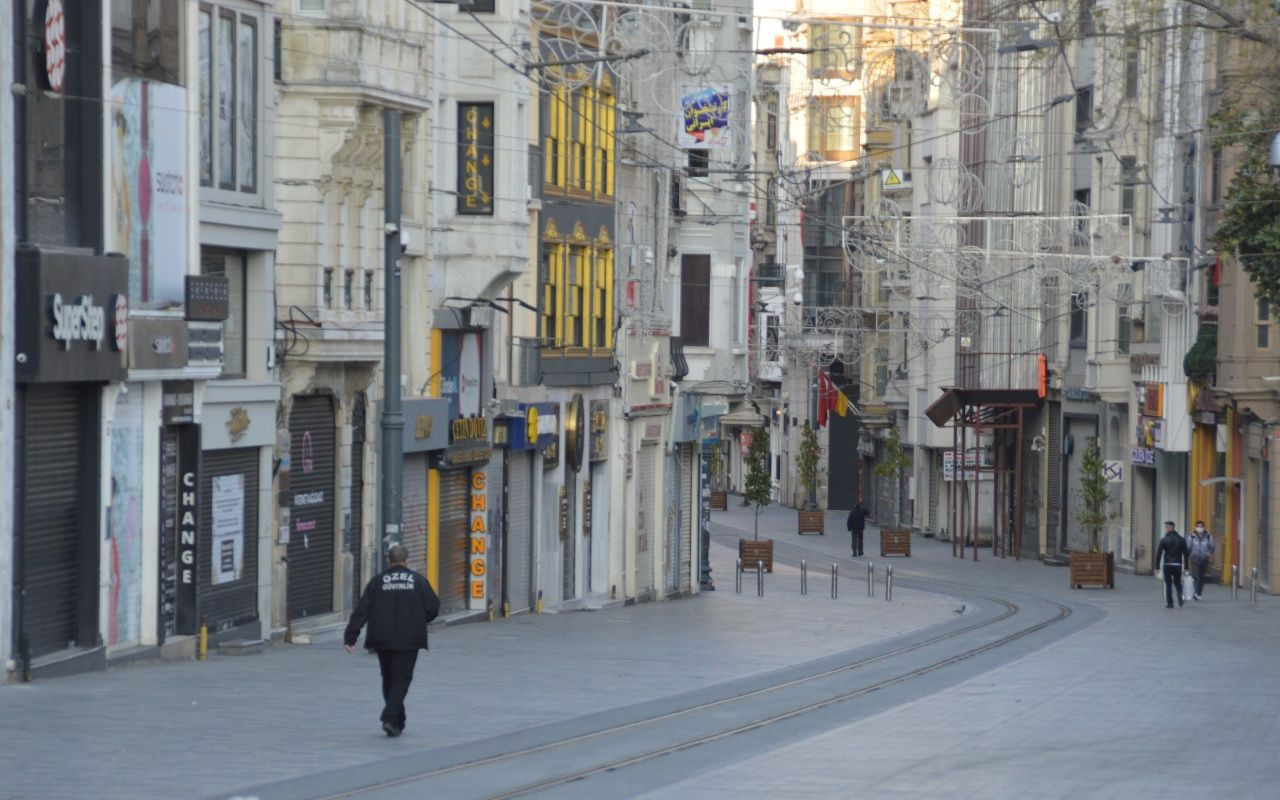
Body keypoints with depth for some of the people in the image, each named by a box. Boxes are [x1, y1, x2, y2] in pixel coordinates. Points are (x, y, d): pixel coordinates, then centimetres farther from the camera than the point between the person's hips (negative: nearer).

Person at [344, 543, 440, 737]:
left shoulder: (378, 581, 2)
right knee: (401, 679, 0)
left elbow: (362, 610, -3)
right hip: (409, 641, -2)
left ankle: (397, 722, 20)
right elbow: (433, 608, 0)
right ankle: (390, 718, -18)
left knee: (388, 679, 15)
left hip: (383, 640, 2)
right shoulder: (418, 581, 1)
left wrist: (350, 636, -3)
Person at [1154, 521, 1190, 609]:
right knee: (1177, 582, 16)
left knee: (1168, 584, 5)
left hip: (1167, 565, -2)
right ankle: (1180, 595, -11)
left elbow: (1158, 553, -8)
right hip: (1178, 564, 2)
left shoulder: (1164, 540, -4)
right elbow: (1185, 554, 5)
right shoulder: (1181, 540, 5)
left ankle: (1169, 603, 3)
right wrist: (1186, 566, 9)